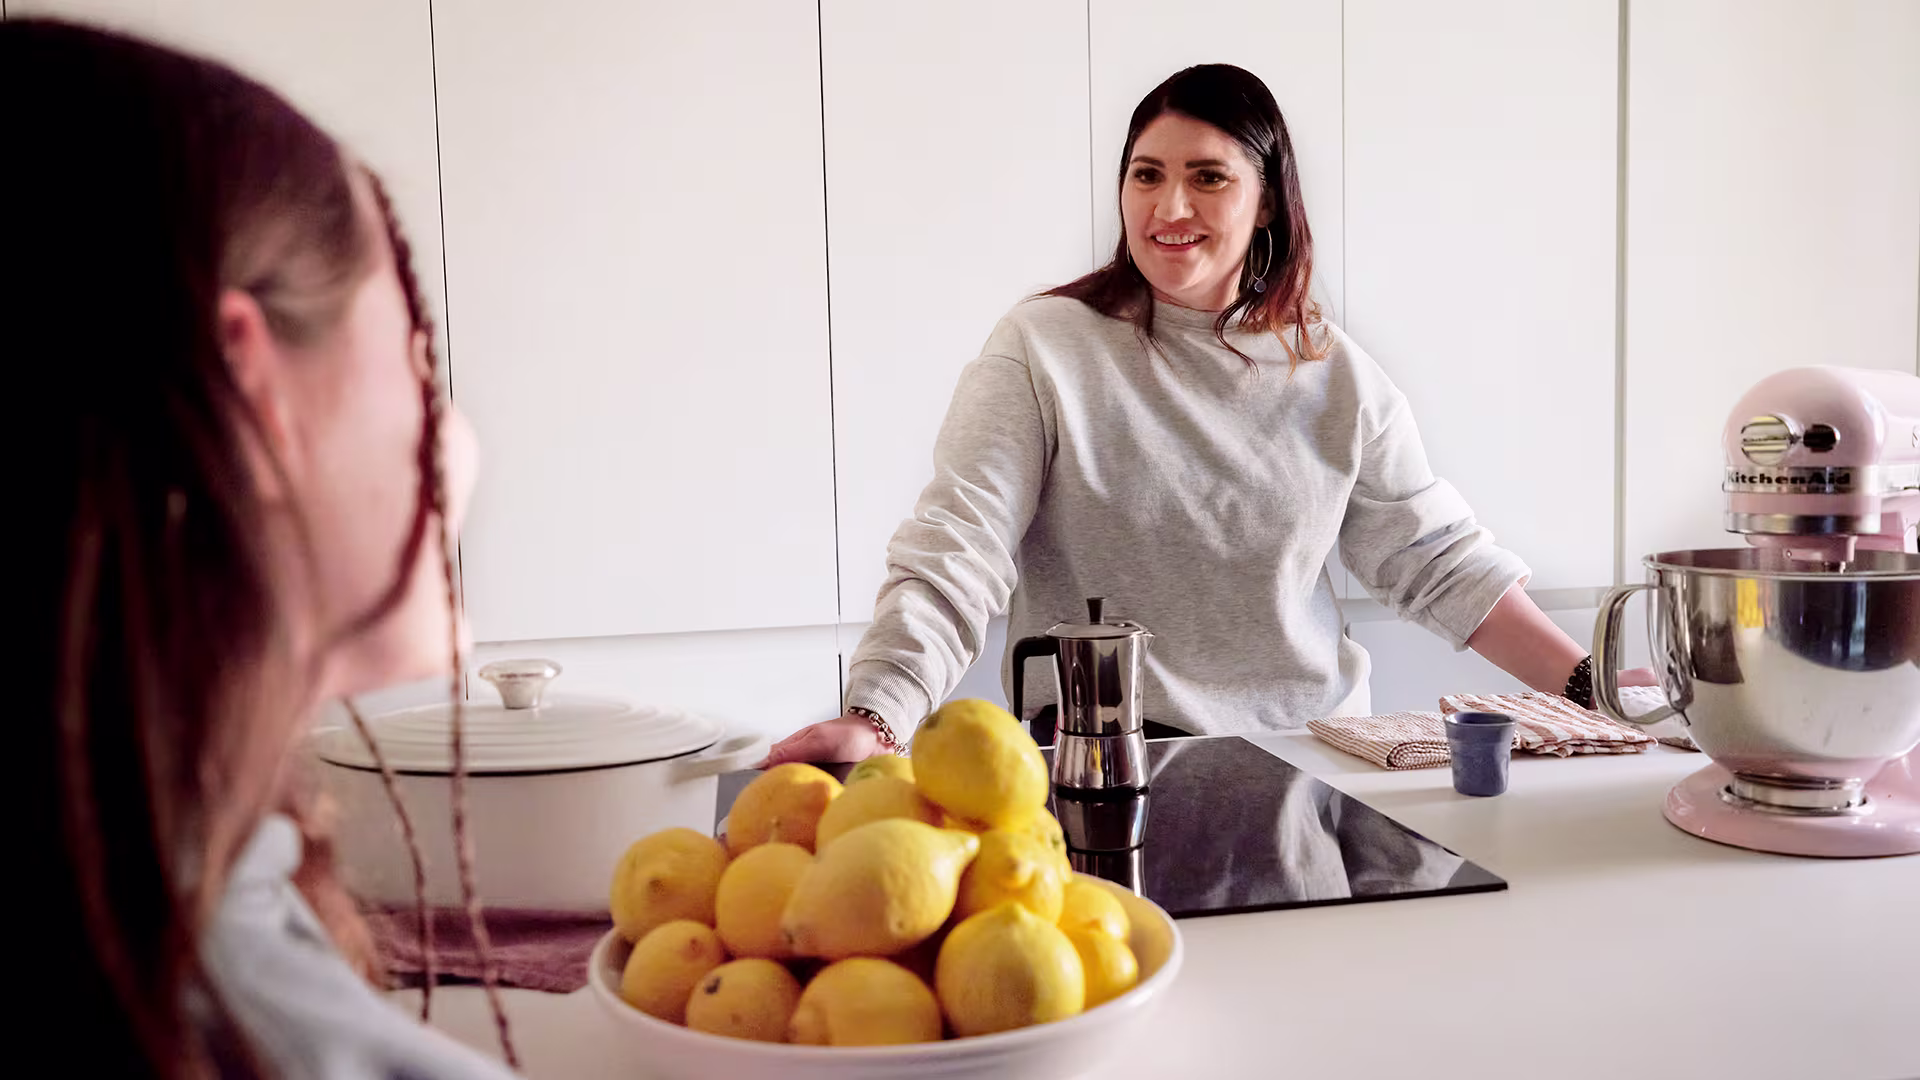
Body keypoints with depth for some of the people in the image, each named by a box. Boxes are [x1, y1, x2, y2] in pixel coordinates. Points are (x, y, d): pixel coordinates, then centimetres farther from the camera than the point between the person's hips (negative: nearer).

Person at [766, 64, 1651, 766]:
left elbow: (1436, 558, 12)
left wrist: (1584, 683, 4)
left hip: (1308, 759, 3)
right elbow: (954, 554, -11)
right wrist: (875, 719, -26)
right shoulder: (1044, 350, -4)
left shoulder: (1336, 377, 8)